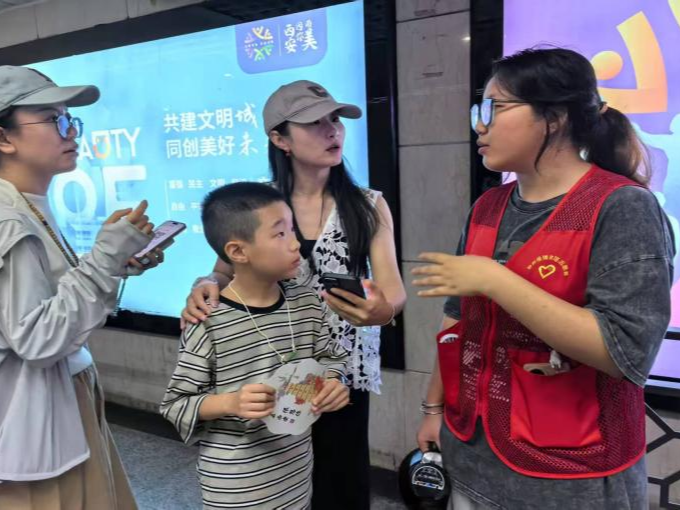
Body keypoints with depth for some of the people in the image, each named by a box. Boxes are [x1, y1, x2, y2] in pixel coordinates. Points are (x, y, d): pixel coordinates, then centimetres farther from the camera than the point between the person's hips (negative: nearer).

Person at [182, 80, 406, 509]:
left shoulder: (369, 205, -1)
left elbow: (394, 288, -8)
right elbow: (227, 271, 2)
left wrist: (385, 309, -31)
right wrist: (206, 288, -21)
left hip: (343, 371, 0)